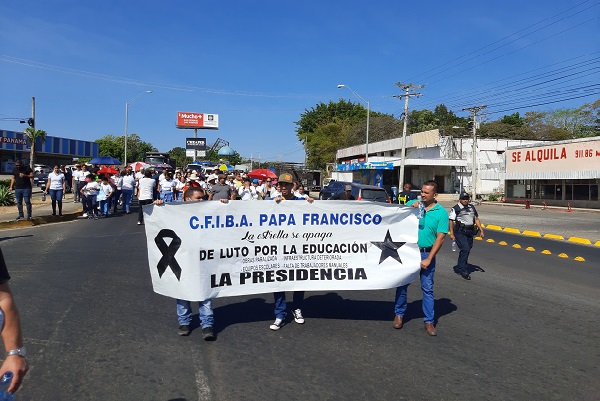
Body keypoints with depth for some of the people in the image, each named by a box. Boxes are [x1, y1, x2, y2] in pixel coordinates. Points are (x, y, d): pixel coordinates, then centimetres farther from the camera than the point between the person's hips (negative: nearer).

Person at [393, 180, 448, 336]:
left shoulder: (441, 212, -4)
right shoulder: (411, 204, 2)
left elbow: (440, 238, -7)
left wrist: (428, 259, -12)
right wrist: (411, 209, -14)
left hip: (426, 254, -2)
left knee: (427, 288, 4)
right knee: (402, 284, 9)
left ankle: (429, 321, 15)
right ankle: (399, 314, 26)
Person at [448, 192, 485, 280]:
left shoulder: (472, 207, 18)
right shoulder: (455, 208, -2)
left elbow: (476, 219, 22)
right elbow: (451, 221, -7)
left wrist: (481, 230, 14)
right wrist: (451, 233, -14)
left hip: (469, 232, 7)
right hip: (460, 232, -7)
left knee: (467, 250, 9)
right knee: (465, 249, -16)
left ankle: (459, 267, 24)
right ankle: (463, 271, -12)